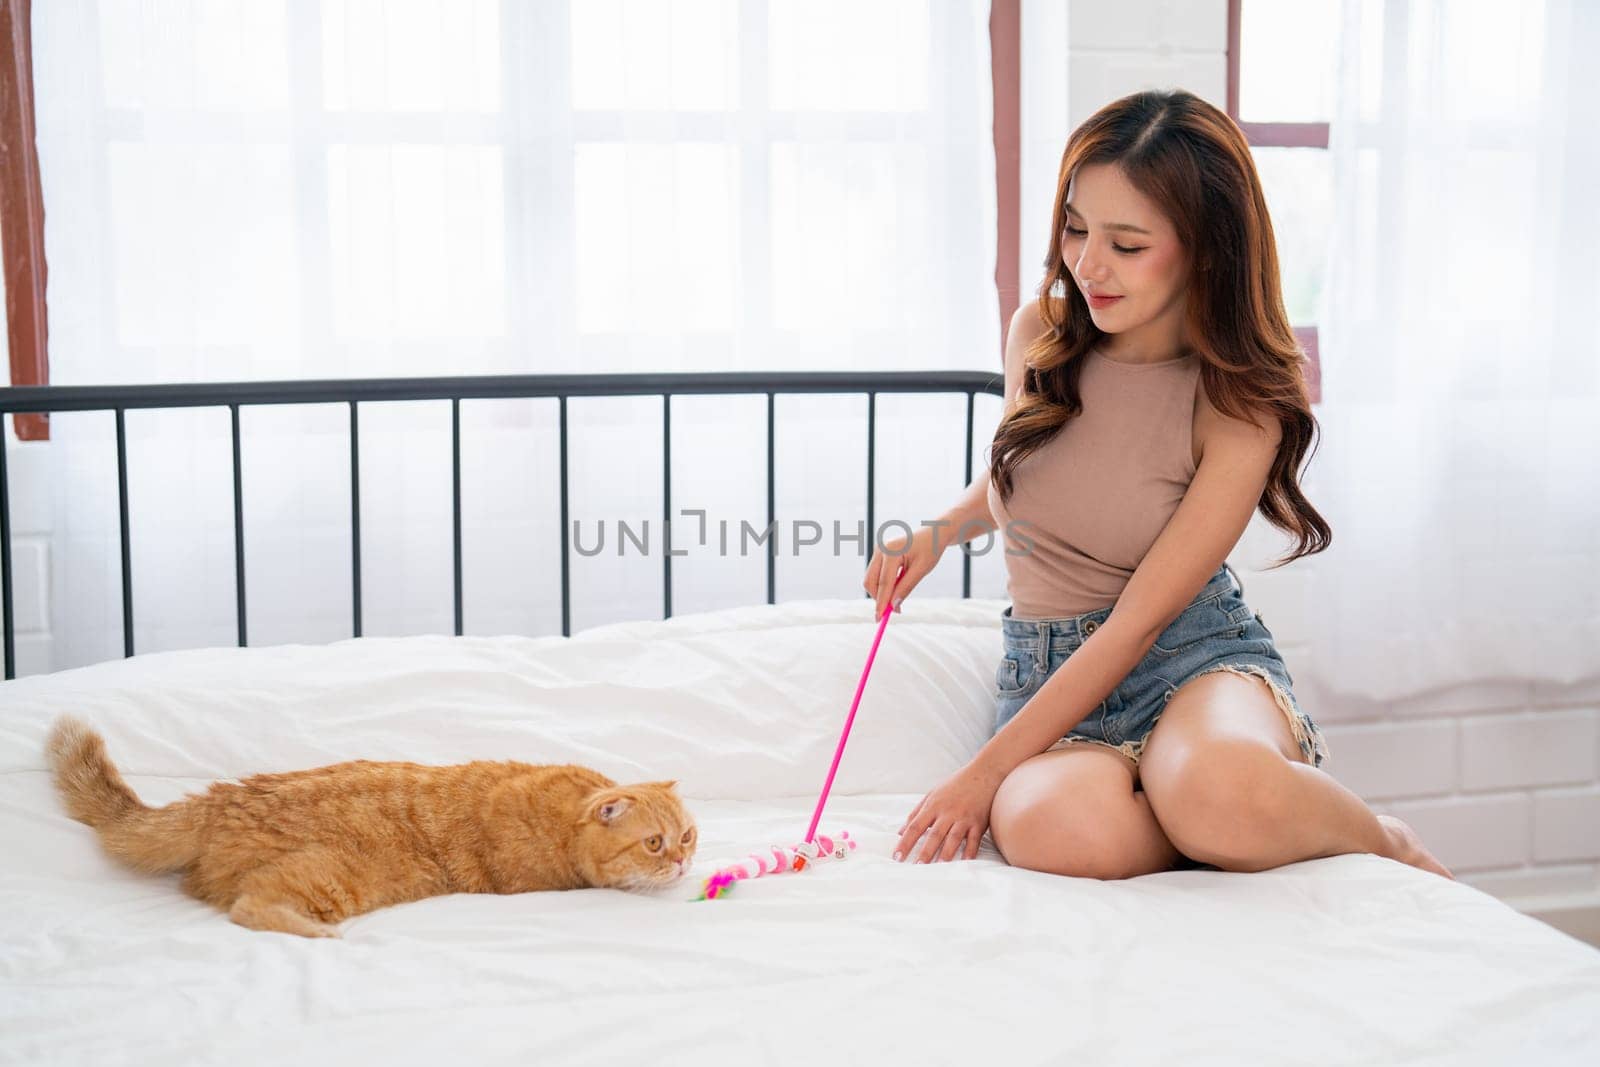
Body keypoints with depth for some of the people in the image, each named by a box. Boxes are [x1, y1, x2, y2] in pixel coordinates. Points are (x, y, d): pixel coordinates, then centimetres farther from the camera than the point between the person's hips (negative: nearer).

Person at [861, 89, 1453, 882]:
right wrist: (940, 532, 2)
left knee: (1218, 790, -41)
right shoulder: (1038, 333, 2)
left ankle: (1388, 843, -7)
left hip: (1194, 652, -2)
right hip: (1049, 665, 3)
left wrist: (986, 770, -19)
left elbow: (1139, 621, -16)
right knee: (1051, 828, -37)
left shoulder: (1240, 406, -11)